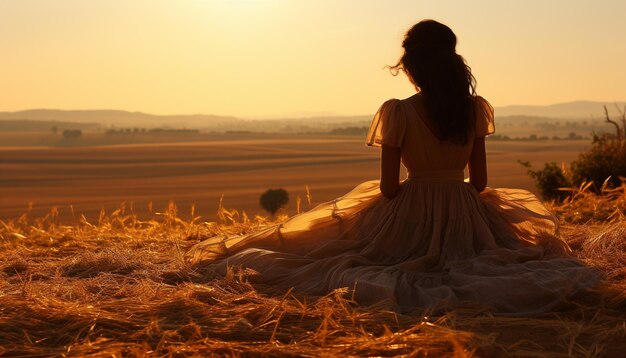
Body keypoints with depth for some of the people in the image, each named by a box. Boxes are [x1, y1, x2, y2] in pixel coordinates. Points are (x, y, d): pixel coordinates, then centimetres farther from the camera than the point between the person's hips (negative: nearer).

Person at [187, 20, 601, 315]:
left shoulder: (397, 113, -16)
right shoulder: (474, 108, -6)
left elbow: (388, 187, -13)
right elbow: (480, 180, 0)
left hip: (410, 214, -2)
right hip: (465, 214, 2)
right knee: (531, 224, 34)